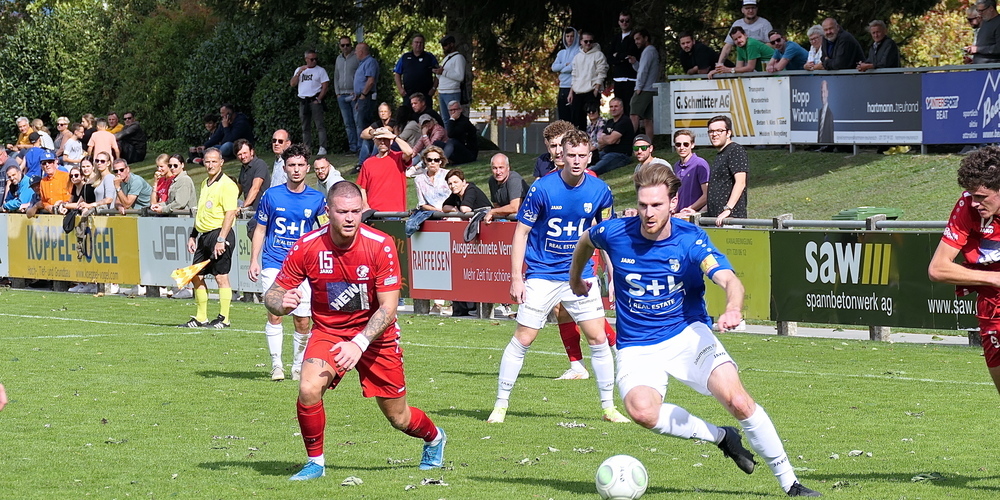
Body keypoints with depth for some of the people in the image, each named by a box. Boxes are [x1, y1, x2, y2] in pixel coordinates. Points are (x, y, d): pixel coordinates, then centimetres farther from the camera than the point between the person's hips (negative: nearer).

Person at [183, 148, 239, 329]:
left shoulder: (227, 185, -11)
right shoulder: (205, 184, 17)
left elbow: (230, 214, -17)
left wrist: (221, 240, -22)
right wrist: (192, 236, 20)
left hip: (219, 233, -9)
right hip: (203, 235, 9)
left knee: (221, 277, -5)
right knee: (196, 276, 9)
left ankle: (224, 319, 1)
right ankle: (200, 318, 16)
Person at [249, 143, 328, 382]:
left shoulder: (317, 199, 4)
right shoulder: (271, 195, 2)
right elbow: (260, 230, 8)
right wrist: (254, 261, 0)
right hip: (274, 263, -1)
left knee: (302, 321, 0)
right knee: (274, 313, -13)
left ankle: (298, 367, 17)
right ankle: (276, 365, -6)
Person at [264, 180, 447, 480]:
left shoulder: (380, 245, -21)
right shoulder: (307, 247, -17)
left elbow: (388, 307, -19)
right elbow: (272, 295, -9)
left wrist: (359, 343, -32)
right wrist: (282, 303, -34)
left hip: (375, 334, -1)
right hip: (328, 330, 1)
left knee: (399, 418, 8)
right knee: (309, 389, -27)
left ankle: (434, 438, 43)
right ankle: (315, 461, -4)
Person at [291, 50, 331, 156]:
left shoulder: (320, 70, 4)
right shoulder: (299, 70, 16)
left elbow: (325, 86, -2)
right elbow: (292, 84, 6)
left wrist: (319, 99, -11)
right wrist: (299, 72, -6)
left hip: (314, 100, -5)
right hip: (303, 101, 5)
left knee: (320, 125, -11)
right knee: (305, 127, 8)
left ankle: (322, 148, -16)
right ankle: (306, 148, 12)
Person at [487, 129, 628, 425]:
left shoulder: (600, 191, -3)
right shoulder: (542, 189, -13)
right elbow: (521, 232, -7)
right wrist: (516, 278, -11)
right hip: (542, 275, -3)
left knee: (598, 338, 0)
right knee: (522, 338, -5)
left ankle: (608, 407, 12)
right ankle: (500, 405, 7)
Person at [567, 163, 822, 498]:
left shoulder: (691, 240, -15)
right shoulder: (615, 233, -9)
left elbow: (730, 281, -29)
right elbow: (585, 241, 16)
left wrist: (733, 310, -51)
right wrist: (575, 278, 31)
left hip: (689, 334, -1)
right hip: (637, 347, 1)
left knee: (738, 402, -20)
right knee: (642, 410, -31)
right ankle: (721, 437, -6)